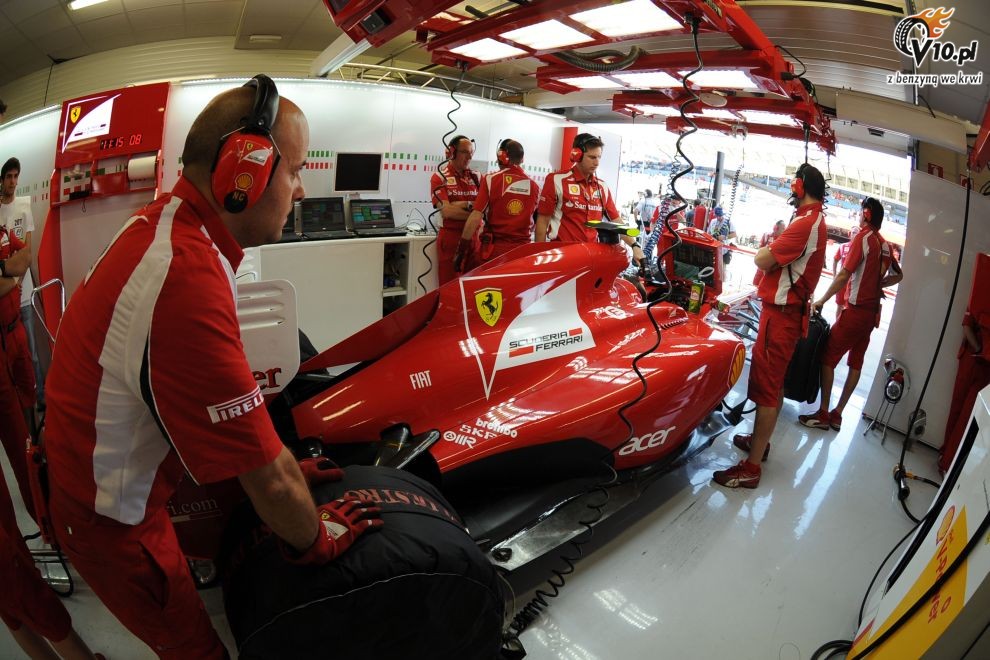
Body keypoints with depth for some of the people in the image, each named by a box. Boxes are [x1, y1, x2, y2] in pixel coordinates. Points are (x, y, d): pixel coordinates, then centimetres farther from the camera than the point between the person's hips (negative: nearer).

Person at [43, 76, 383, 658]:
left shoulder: (163, 220, -6)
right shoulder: (189, 280, -36)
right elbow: (269, 482, -30)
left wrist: (280, 466, 8)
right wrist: (314, 541, -11)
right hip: (115, 521, -8)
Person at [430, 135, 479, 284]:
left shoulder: (476, 176, 10)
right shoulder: (439, 177, -1)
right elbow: (446, 211, -12)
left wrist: (465, 204, -13)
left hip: (475, 237, 4)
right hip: (451, 237, -3)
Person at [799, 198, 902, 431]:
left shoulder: (863, 237, -12)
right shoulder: (885, 245, 9)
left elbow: (844, 274, -17)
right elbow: (897, 275, 24)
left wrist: (822, 300, -11)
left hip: (856, 309, -8)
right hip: (872, 312, 8)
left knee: (828, 357, -3)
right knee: (856, 363, 9)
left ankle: (823, 414, -1)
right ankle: (837, 414, 16)